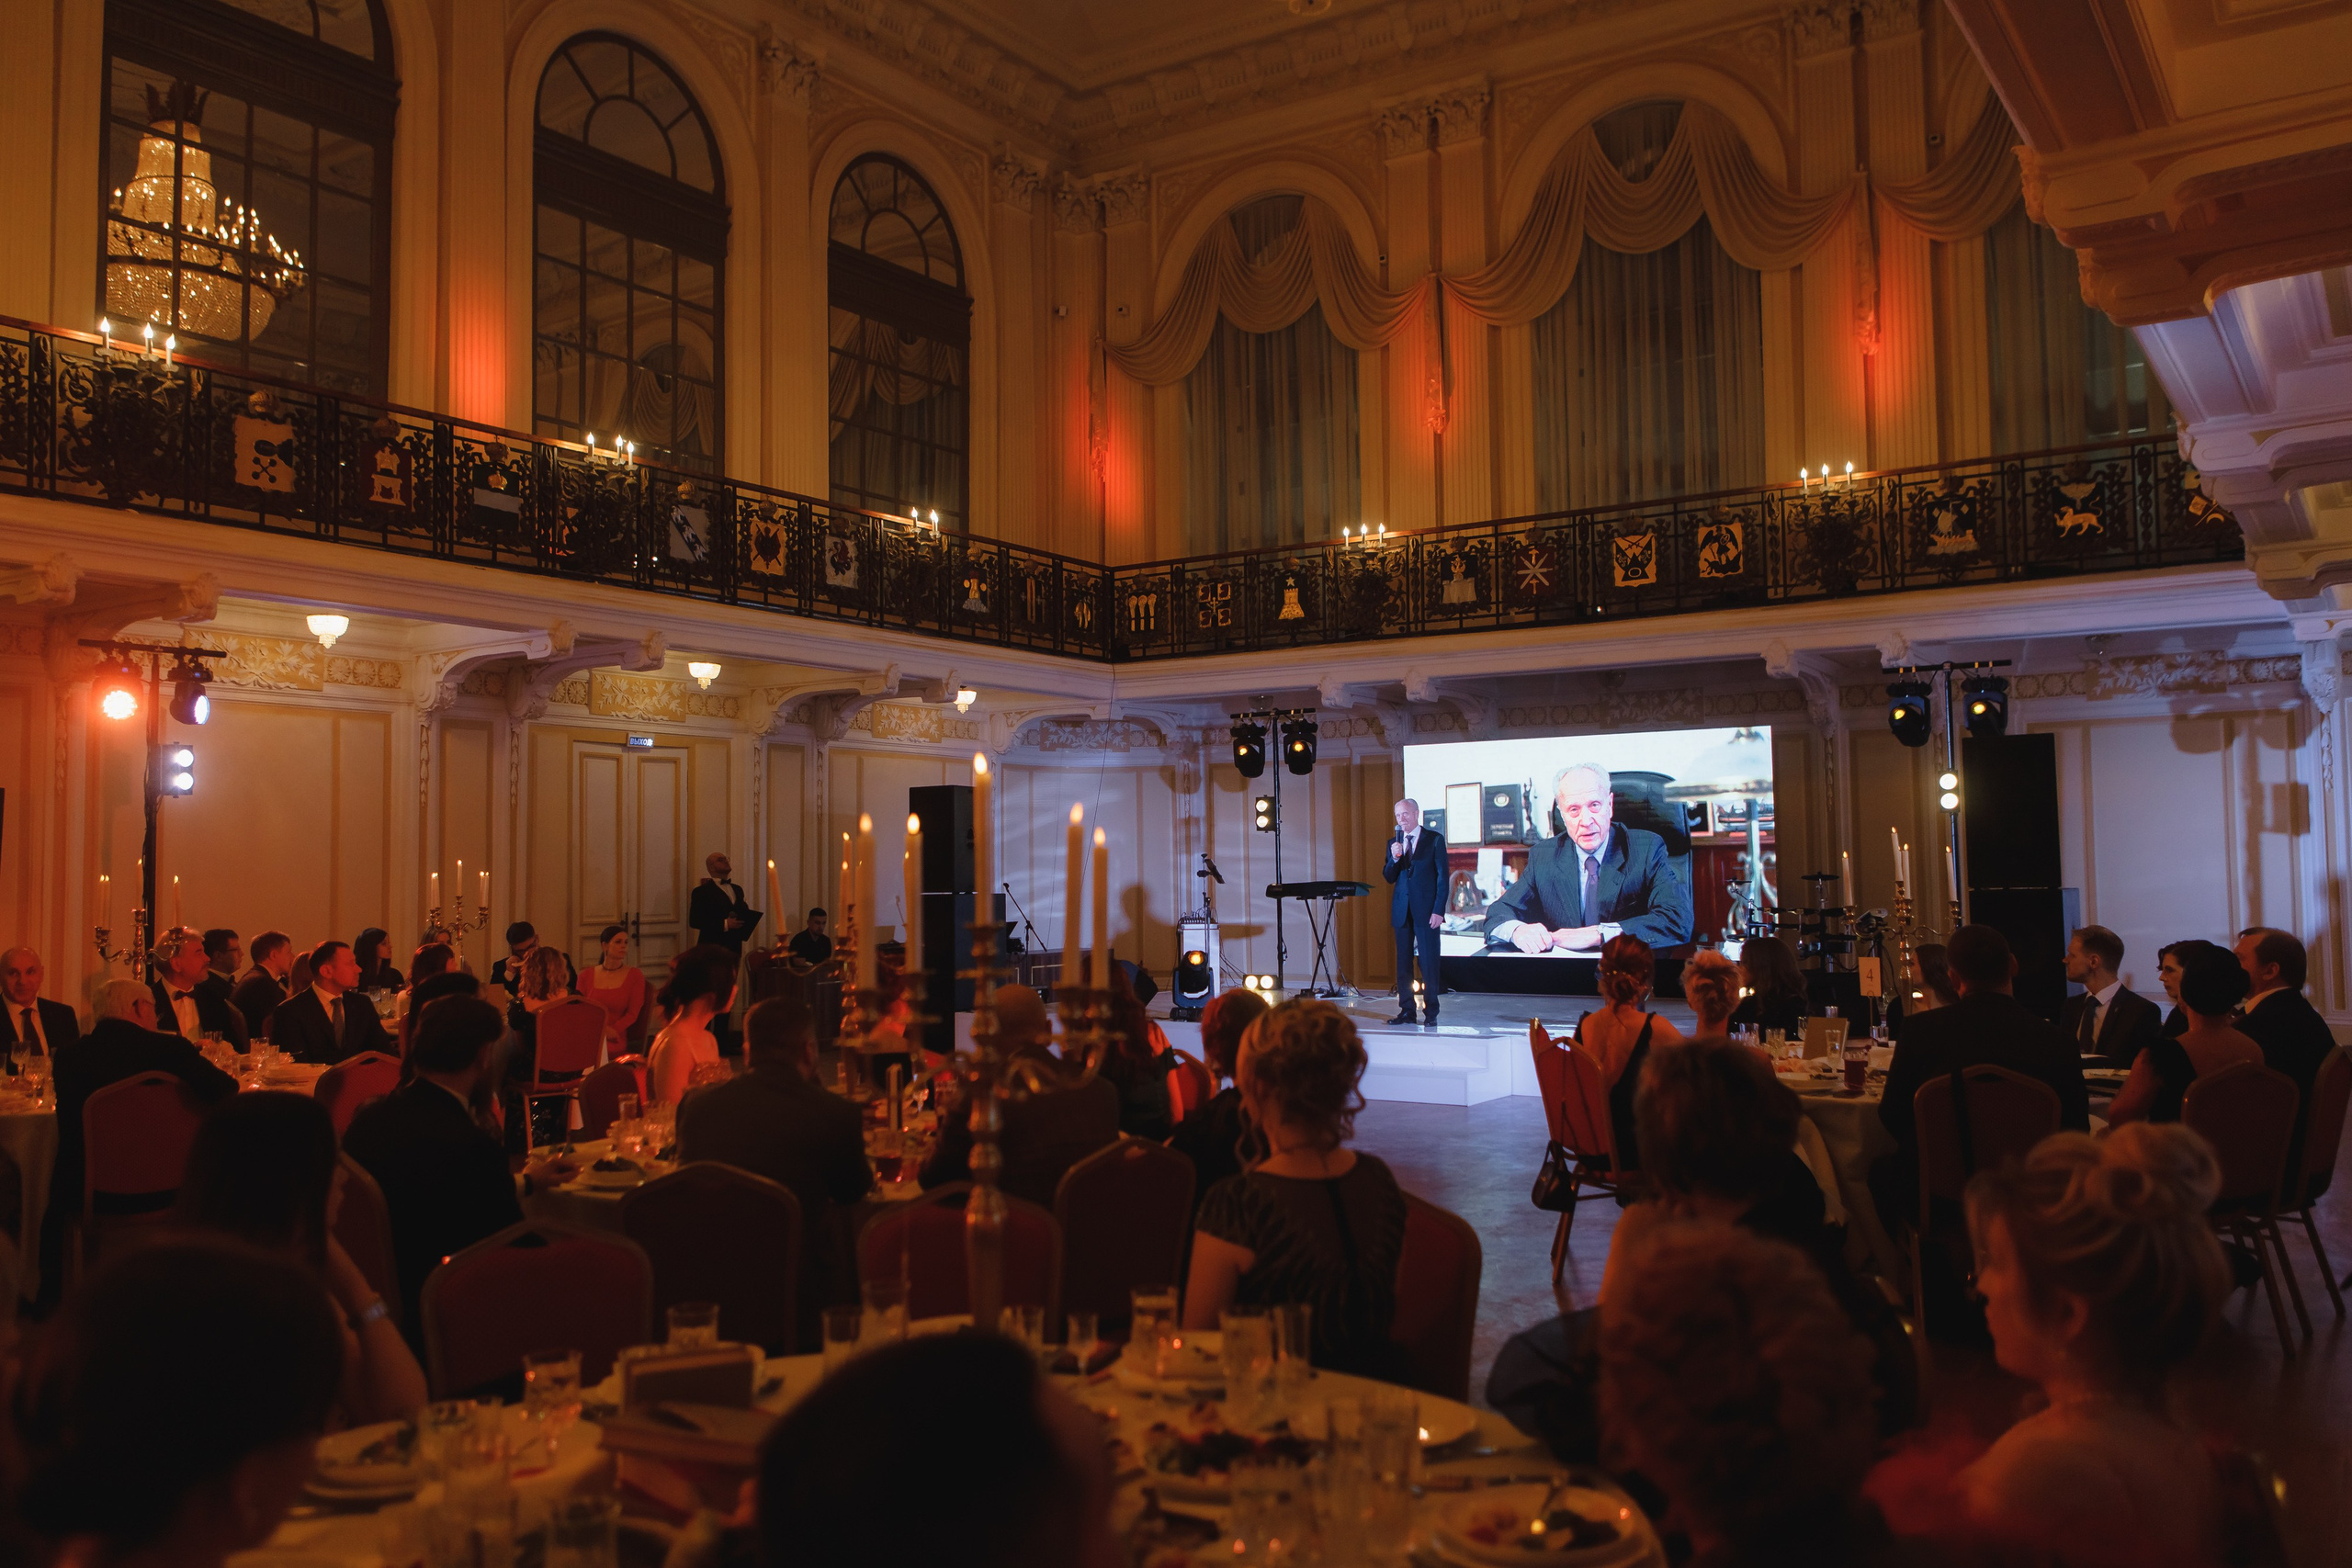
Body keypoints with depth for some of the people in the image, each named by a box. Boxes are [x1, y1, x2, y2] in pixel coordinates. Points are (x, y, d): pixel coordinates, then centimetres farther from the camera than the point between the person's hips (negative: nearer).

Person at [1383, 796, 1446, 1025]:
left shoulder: (1434, 840, 0)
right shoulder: (1393, 843, 12)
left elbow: (1442, 877, -3)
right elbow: (1389, 878, 9)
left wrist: (1438, 910, -10)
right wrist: (1394, 858, -11)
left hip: (1426, 910, -4)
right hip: (1402, 911, 4)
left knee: (1429, 962, -4)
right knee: (1403, 962, 5)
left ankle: (1431, 1012, 2)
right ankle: (1406, 1011, 10)